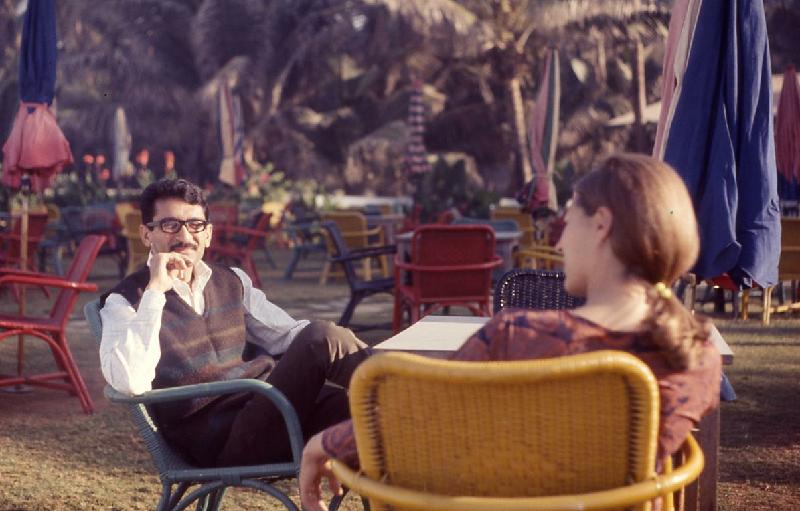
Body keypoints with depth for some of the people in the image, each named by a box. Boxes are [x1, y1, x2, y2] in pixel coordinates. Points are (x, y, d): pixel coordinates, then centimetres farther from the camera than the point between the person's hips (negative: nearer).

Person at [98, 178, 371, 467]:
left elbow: (289, 335, 20)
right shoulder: (126, 301, 3)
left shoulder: (233, 282, 20)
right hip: (219, 439, -6)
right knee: (321, 338, -24)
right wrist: (155, 291, -14)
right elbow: (129, 382, -15)